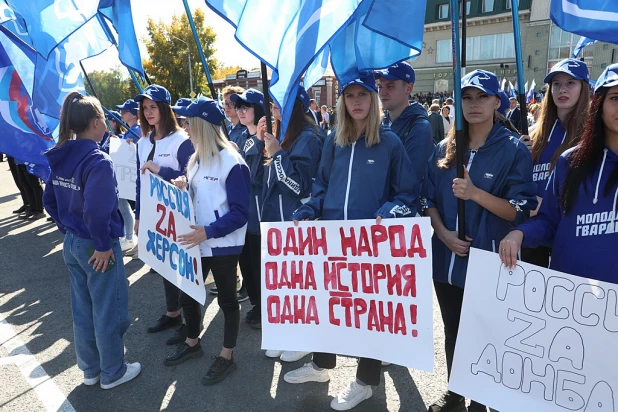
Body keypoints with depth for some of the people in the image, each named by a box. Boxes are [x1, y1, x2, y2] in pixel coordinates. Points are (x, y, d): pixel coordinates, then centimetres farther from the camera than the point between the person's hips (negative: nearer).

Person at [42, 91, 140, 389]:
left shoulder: (60, 158, 3)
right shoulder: (98, 160, -22)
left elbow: (49, 201, 10)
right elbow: (95, 210, -30)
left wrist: (67, 230, 16)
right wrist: (103, 245, -18)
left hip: (71, 243, 8)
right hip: (96, 246, -8)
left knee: (82, 309, 19)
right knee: (108, 311, 9)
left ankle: (90, 369, 37)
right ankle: (112, 373, 26)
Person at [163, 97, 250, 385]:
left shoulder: (232, 163, -18)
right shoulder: (196, 159, 8)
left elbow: (240, 212, -20)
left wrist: (209, 231, -28)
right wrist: (182, 189, -4)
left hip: (223, 246, -8)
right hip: (196, 242, 8)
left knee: (226, 300, 9)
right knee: (187, 293, 17)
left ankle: (227, 356, 27)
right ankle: (192, 343, 41)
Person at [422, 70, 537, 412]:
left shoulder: (514, 150, -6)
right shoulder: (445, 148, 7)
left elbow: (520, 211, -10)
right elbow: (428, 198, 8)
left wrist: (476, 193, -24)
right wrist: (443, 232, -8)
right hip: (446, 259, 4)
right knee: (452, 331, 18)